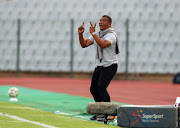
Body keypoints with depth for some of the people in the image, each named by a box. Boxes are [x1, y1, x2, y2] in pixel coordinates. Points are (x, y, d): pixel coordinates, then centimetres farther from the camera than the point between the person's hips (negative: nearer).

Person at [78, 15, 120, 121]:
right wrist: (80, 34, -11)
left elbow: (103, 44, -33)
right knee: (93, 89, 8)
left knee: (101, 87, -22)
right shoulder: (97, 35, 12)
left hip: (110, 66, -8)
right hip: (99, 66, 8)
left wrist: (93, 33, -33)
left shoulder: (111, 35, -13)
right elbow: (84, 44, 4)